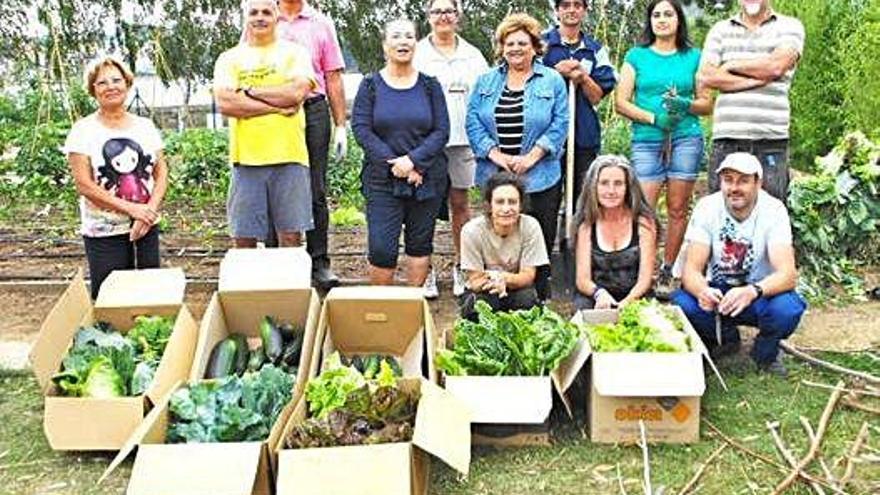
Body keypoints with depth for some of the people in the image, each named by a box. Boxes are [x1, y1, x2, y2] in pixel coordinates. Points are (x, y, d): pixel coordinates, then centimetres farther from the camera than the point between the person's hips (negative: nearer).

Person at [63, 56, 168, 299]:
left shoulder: (145, 126, 8)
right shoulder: (83, 130, -3)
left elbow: (161, 173, 6)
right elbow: (84, 185, -10)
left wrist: (150, 210, -11)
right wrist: (131, 208, -17)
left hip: (148, 227, 3)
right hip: (104, 232, -3)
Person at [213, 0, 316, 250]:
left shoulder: (294, 52, 7)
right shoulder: (229, 58, 10)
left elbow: (296, 93, -10)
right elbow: (225, 103, -5)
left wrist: (249, 91, -4)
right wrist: (278, 106, -9)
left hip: (289, 156, -1)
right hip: (246, 157, 1)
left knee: (291, 236, 4)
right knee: (243, 239, 4)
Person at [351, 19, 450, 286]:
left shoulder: (430, 85, 4)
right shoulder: (370, 85, 2)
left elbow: (441, 131, -2)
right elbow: (361, 129, -5)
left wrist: (413, 160, -15)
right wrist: (392, 162, -14)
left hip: (427, 178, 1)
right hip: (382, 180, -1)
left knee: (419, 245, 9)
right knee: (381, 248, -6)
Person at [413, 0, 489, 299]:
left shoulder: (472, 55, 11)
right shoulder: (416, 54, 4)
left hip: (462, 140, 2)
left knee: (460, 204, 7)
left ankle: (461, 268, 17)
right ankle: (426, 271, 10)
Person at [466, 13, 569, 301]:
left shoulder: (552, 81, 4)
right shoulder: (486, 82, 11)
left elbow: (560, 124, -2)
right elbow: (473, 122, 4)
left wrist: (533, 155, -12)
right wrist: (495, 154, -9)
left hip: (539, 178, -2)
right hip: (495, 177, 2)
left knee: (540, 242, 2)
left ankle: (539, 303, 15)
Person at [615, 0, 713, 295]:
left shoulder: (693, 57, 12)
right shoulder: (637, 56, 10)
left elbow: (707, 104, 12)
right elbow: (621, 102, 3)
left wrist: (685, 104, -9)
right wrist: (654, 118, -10)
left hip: (686, 139, 1)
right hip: (646, 141, -1)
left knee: (678, 209, 1)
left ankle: (667, 273, 10)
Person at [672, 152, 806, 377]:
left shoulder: (774, 210, -18)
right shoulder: (707, 207, -13)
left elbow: (788, 275, -29)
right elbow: (691, 269, -19)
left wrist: (752, 292, -49)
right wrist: (702, 291, -43)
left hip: (760, 293, -2)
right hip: (717, 291, 2)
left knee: (787, 309, -34)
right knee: (682, 302, -28)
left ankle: (766, 350, 3)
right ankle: (724, 339, 7)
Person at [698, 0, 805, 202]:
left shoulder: (790, 26, 10)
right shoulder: (720, 29, 15)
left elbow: (776, 66, -8)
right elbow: (706, 75, 0)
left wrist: (732, 65, 3)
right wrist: (757, 80, -6)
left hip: (771, 138, -2)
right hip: (726, 136, 2)